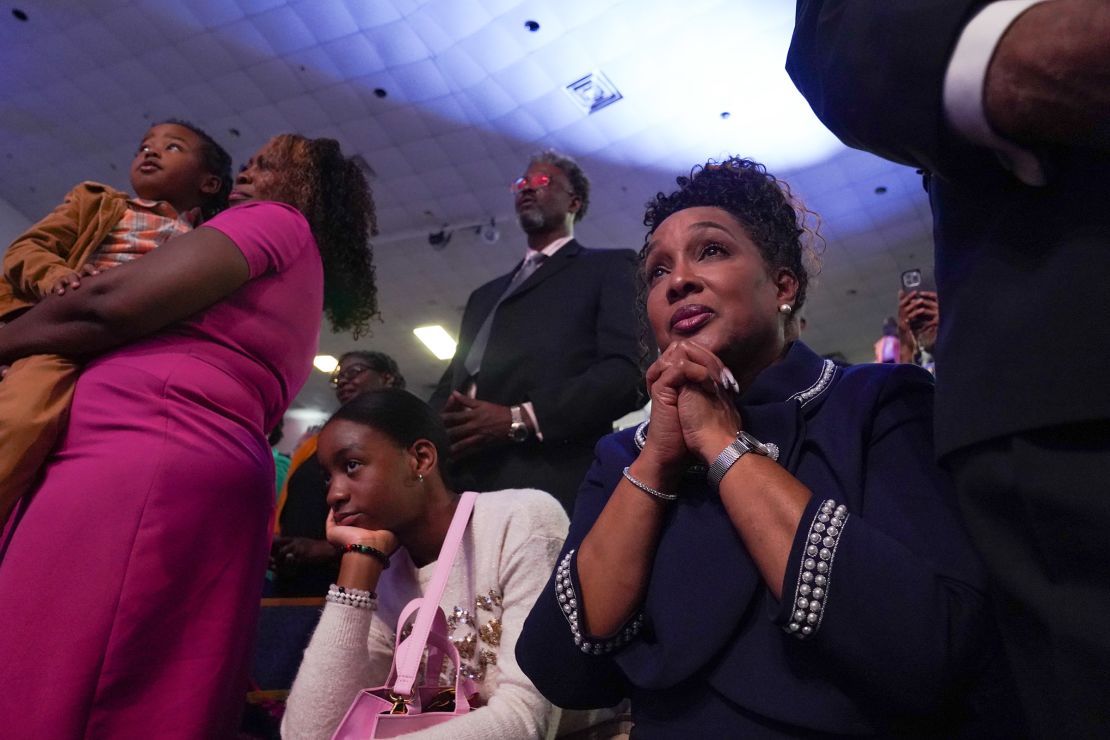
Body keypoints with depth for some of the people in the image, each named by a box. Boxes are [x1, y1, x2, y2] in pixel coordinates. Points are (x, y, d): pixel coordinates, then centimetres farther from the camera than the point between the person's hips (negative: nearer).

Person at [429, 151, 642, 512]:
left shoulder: (611, 267, 11)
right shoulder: (486, 294, 30)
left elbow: (629, 370, -5)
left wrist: (521, 419, -16)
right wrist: (433, 423, 0)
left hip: (548, 482, -5)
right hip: (460, 480, 5)